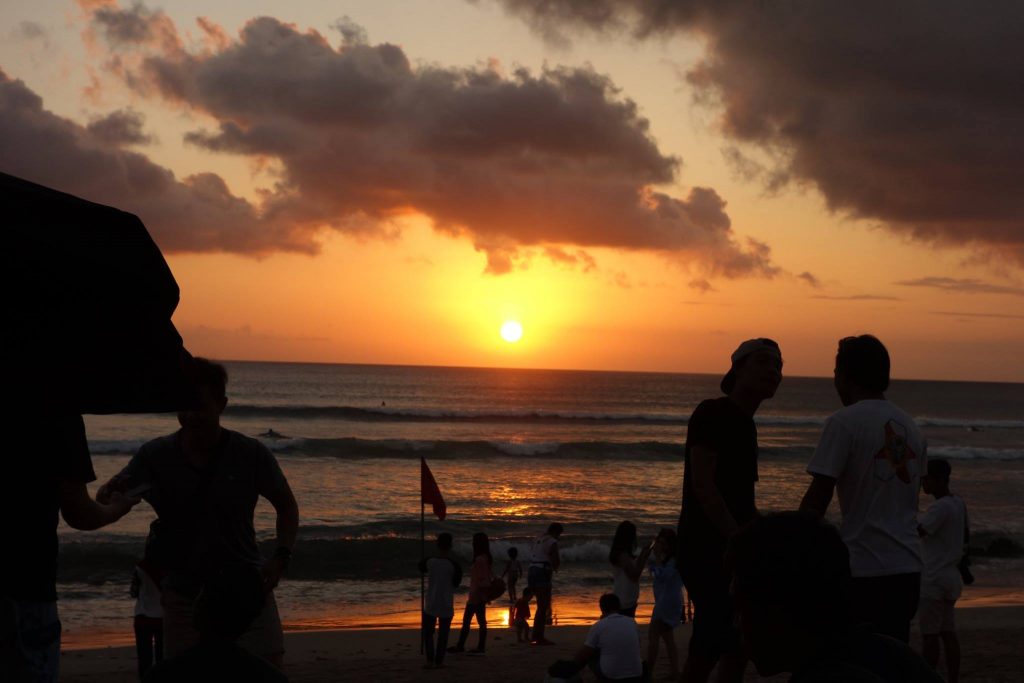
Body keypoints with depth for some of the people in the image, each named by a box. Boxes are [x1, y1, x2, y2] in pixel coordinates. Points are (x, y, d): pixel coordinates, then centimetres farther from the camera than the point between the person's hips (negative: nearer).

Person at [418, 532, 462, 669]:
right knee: (443, 634, 11)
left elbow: (421, 567, 16)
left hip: (430, 605, 1)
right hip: (446, 606, -1)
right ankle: (439, 661, 10)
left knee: (428, 633, 12)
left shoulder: (430, 562, -7)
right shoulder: (454, 565, -12)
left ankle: (430, 660, -1)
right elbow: (456, 584, 3)